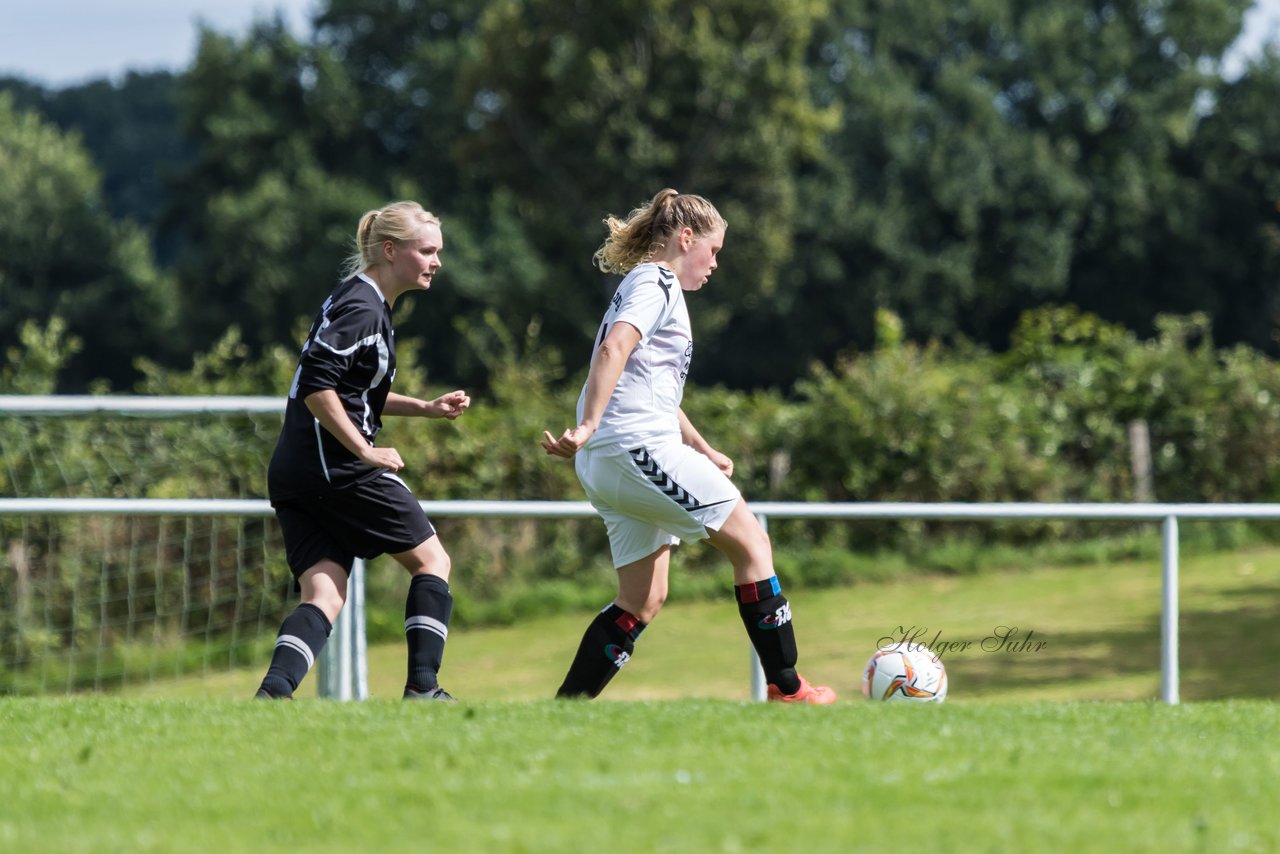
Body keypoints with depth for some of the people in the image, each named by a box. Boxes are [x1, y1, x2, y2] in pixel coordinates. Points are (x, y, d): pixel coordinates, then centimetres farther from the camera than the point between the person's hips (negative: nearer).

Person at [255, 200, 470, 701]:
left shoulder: (364, 302, 20)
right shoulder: (361, 308, -12)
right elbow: (317, 385, -22)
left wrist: (427, 408, 23)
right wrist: (365, 451, -17)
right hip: (340, 472, -9)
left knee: (324, 597, -1)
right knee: (431, 561, 6)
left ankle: (272, 692, -22)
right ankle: (422, 688, 3)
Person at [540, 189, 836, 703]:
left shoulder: (645, 285, 26)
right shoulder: (658, 283, -5)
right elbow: (613, 349, -23)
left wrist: (704, 452, 34)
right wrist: (588, 426, -30)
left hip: (606, 467, 10)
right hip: (639, 448, -10)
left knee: (643, 601, 10)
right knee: (751, 541, -3)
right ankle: (786, 689, -3)